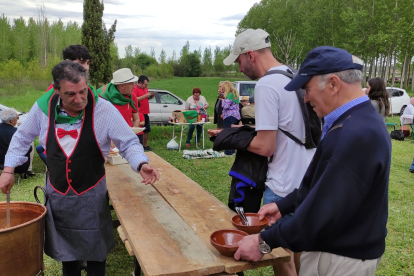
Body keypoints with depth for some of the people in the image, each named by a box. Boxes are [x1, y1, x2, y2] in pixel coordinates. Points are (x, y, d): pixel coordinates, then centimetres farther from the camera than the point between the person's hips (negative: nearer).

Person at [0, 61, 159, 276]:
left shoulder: (104, 109, -20)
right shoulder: (43, 107, -12)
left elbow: (128, 143, -11)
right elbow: (22, 138, 7)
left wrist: (141, 164, -29)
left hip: (92, 194, -2)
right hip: (56, 194, 3)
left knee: (95, 250, 15)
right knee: (65, 249, 22)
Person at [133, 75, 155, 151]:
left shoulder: (145, 88, 13)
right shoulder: (135, 89, -14)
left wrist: (150, 96, 4)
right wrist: (145, 96, -26)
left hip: (145, 113, 9)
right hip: (139, 114, -9)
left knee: (147, 130, 15)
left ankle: (145, 145, 27)